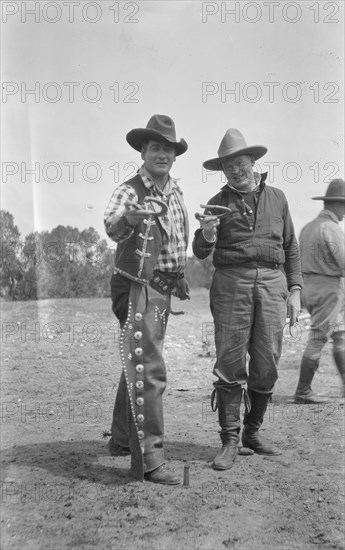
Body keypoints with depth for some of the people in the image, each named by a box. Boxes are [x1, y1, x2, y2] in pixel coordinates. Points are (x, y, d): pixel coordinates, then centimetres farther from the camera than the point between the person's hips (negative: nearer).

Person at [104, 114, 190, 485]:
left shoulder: (175, 192, 11)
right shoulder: (129, 190, -13)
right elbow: (112, 227, -34)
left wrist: (179, 277, 18)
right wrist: (127, 218, -55)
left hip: (163, 288, 8)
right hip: (138, 287, -8)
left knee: (138, 363, 18)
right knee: (148, 371, -13)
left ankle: (123, 438, 33)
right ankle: (148, 458, -8)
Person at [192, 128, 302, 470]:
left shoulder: (277, 198, 15)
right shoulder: (218, 203, 10)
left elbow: (290, 247, 17)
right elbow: (200, 253, 5)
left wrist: (294, 290, 8)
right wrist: (206, 235, -18)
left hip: (272, 283, 2)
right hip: (231, 284, -2)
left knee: (266, 365, 3)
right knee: (230, 365, -5)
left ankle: (252, 432, 20)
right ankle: (229, 441, 3)